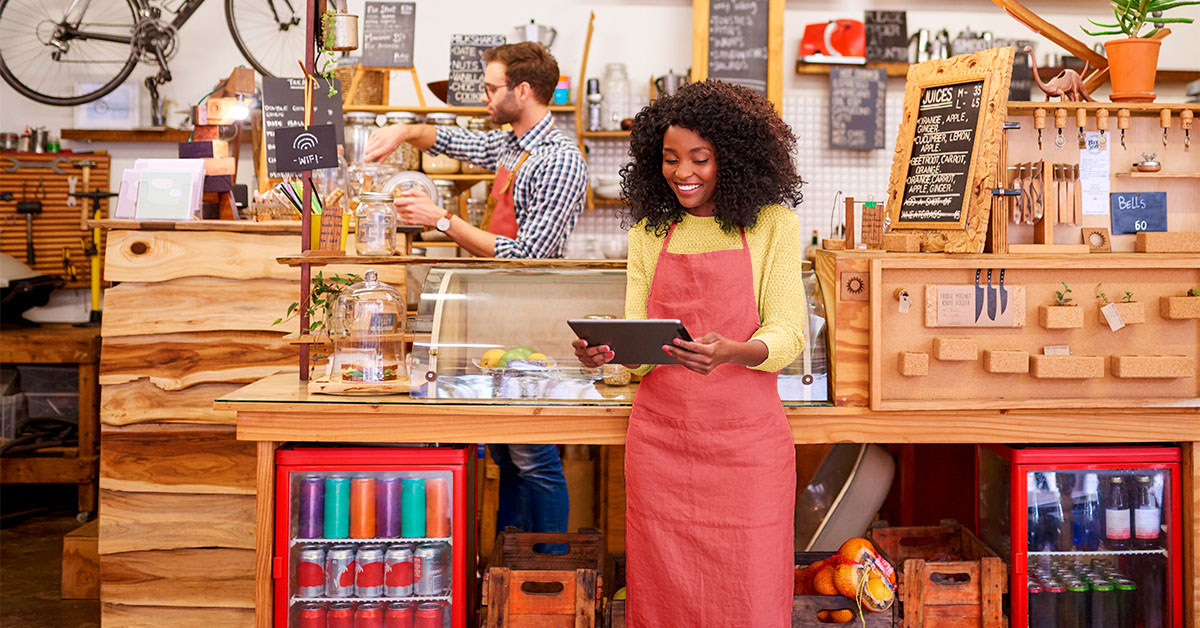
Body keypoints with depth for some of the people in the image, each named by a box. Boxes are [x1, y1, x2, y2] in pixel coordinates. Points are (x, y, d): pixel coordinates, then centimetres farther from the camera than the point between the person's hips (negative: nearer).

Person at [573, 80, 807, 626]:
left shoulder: (773, 226, -1)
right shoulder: (649, 232, 9)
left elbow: (786, 334, -8)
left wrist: (729, 353, -29)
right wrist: (605, 350, -16)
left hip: (746, 438, -2)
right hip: (659, 436, 3)